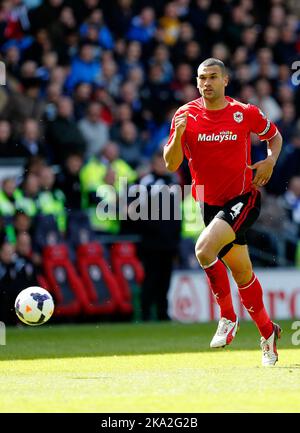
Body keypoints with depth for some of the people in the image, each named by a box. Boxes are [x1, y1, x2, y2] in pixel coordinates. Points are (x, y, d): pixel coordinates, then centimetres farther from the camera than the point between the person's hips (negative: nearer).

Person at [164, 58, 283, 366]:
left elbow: (274, 136, 12)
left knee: (205, 249, -27)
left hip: (243, 199, -4)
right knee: (242, 273, 11)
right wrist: (178, 135, -24)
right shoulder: (186, 115, -3)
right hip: (210, 202, 4)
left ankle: (228, 317, -9)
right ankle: (267, 331, 30)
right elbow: (171, 165, -6)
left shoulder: (245, 113, -7)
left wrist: (270, 161, -8)